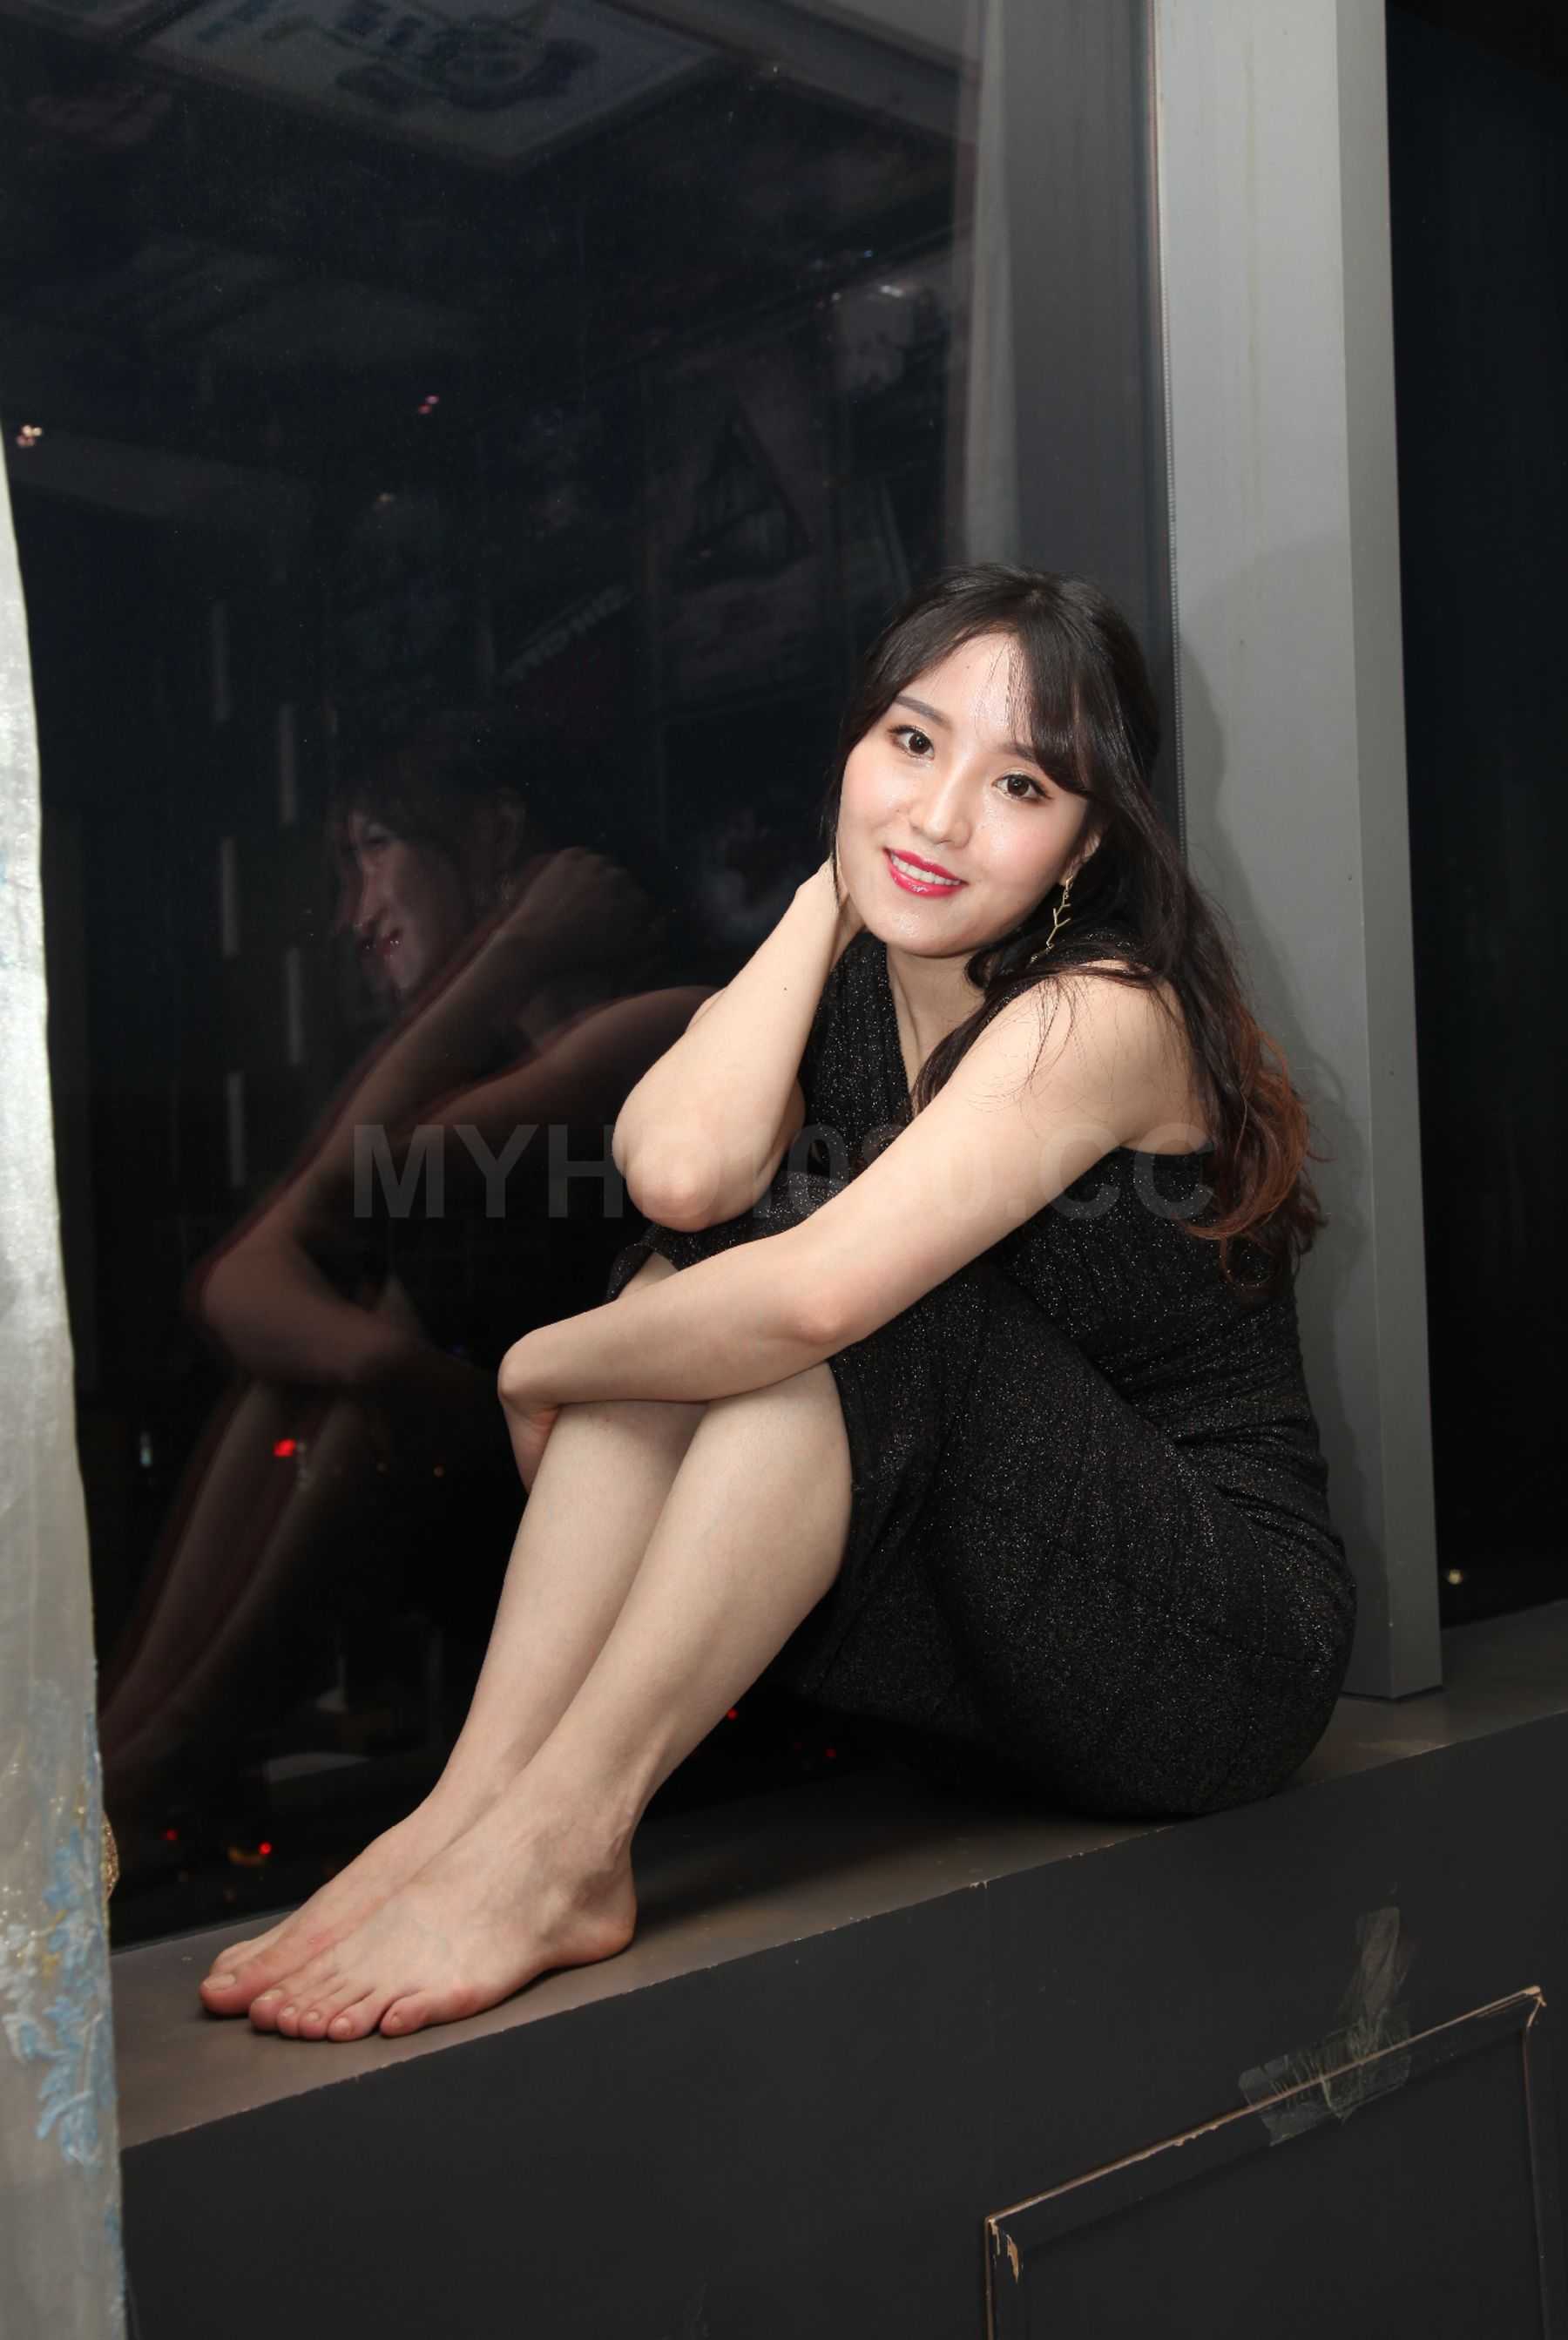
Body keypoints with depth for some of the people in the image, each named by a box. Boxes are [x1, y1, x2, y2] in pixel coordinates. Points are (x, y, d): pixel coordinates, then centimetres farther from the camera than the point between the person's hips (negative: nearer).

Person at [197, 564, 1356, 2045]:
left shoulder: (1103, 1014, -18)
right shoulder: (841, 986, 4)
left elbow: (817, 1293, -34)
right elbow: (679, 1172, -20)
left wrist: (544, 1368, -17)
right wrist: (826, 895, -9)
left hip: (1222, 1650, -6)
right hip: (990, 1655, 6)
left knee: (854, 1290, -27)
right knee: (695, 1263, -11)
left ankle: (554, 1848, -25)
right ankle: (468, 1805, -18)